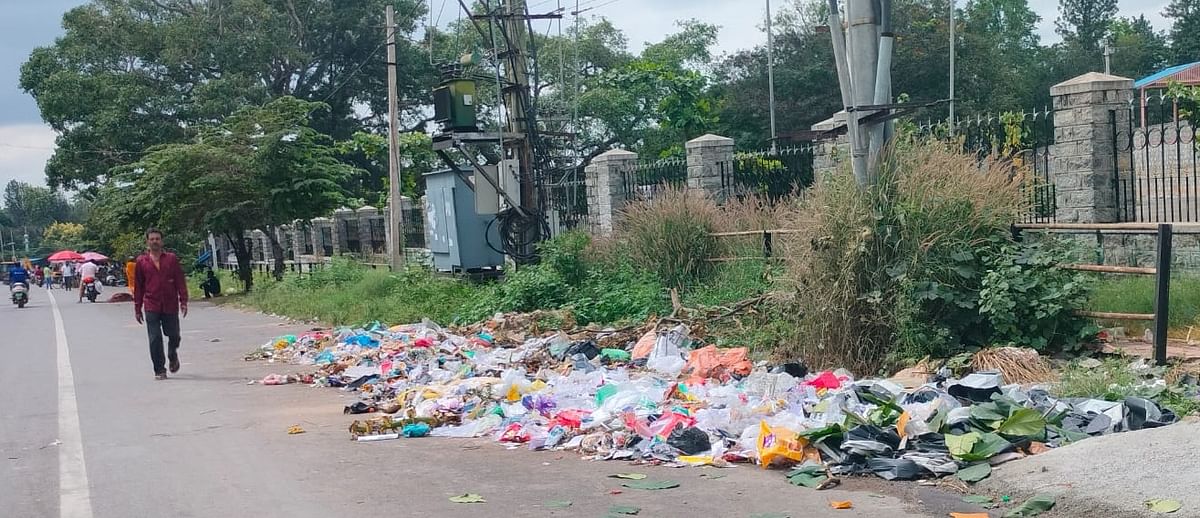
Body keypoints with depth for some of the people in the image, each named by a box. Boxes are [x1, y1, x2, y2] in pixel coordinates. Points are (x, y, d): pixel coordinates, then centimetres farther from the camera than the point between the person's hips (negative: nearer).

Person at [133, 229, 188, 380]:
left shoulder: (171, 259, 5)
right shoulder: (141, 261, 6)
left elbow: (180, 281, 3)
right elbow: (138, 286, 9)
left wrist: (183, 302, -5)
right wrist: (137, 309, 7)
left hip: (170, 305, 0)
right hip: (151, 307, 0)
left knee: (173, 335, 8)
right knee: (155, 339, -4)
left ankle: (173, 356, 39)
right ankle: (159, 370, 3)